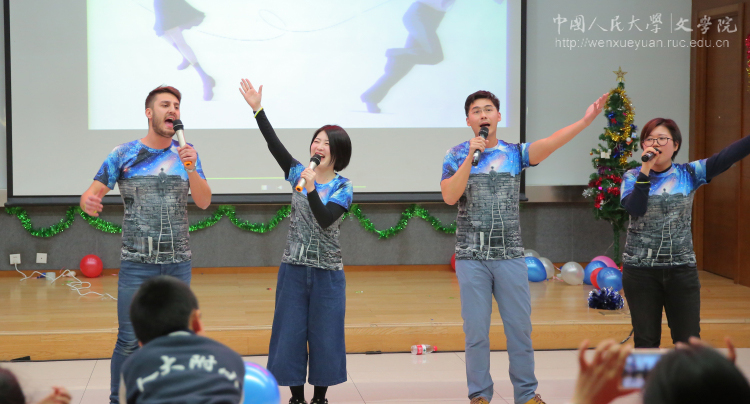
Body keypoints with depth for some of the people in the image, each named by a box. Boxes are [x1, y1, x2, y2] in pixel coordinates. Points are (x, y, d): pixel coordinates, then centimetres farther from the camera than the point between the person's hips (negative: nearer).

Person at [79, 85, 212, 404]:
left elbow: (204, 201, -1)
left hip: (178, 263, 3)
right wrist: (89, 202, -28)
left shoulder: (185, 154, 5)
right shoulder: (124, 154, -2)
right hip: (136, 264, -2)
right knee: (129, 341, -3)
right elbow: (91, 193, -3)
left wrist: (190, 168, -18)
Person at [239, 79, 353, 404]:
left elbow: (325, 219, -19)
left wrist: (311, 190, -31)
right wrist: (257, 109, -17)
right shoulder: (298, 174, 2)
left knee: (324, 333, 5)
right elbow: (274, 144, -8)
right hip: (294, 267, 2)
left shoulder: (343, 188, -5)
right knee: (291, 331, 4)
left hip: (327, 271, -2)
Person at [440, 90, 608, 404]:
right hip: (472, 257, -1)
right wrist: (472, 156, -17)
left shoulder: (514, 153, 3)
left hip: (511, 255, 1)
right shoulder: (457, 155, 1)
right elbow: (449, 197, -12)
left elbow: (549, 143, -14)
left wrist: (585, 121, -28)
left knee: (520, 328, 6)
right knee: (476, 330, 2)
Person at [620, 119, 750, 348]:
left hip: (682, 269, 1)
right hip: (640, 270, -1)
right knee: (645, 342, 8)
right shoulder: (632, 177, 0)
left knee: (689, 342, 3)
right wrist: (645, 170, -21)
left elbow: (728, 156, -10)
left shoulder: (689, 174, 2)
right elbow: (635, 209, -18)